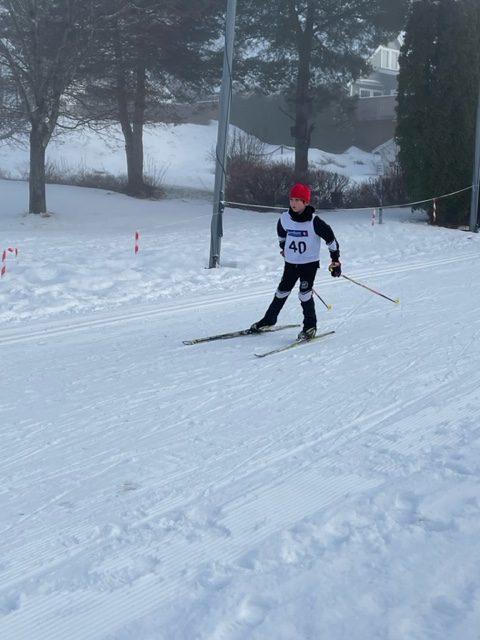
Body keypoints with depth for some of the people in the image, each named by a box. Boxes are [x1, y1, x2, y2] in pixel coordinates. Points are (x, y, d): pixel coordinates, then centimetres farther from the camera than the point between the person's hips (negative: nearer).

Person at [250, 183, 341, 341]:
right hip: (290, 263, 4)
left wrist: (335, 261, -8)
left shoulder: (315, 222, -20)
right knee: (282, 291, 14)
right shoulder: (285, 218, -7)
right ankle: (268, 320, 28)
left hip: (310, 263, -4)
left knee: (305, 294, -12)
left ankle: (310, 327, 3)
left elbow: (331, 239, -11)